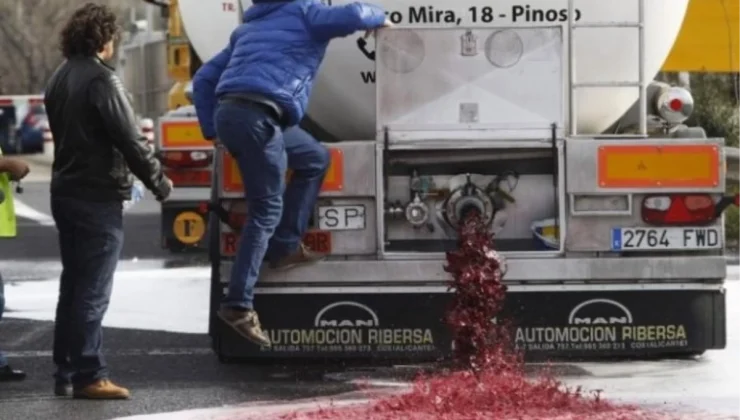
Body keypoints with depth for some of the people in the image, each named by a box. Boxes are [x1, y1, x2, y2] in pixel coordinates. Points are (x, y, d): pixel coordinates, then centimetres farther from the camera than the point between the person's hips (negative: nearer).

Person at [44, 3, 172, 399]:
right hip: (98, 197, -9)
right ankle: (89, 376, -5)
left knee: (72, 286, 13)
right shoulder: (100, 79, -16)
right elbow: (129, 139, -16)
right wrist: (159, 182, -5)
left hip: (65, 192, 9)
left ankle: (65, 374, 15)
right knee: (93, 291, -6)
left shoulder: (59, 79, 12)